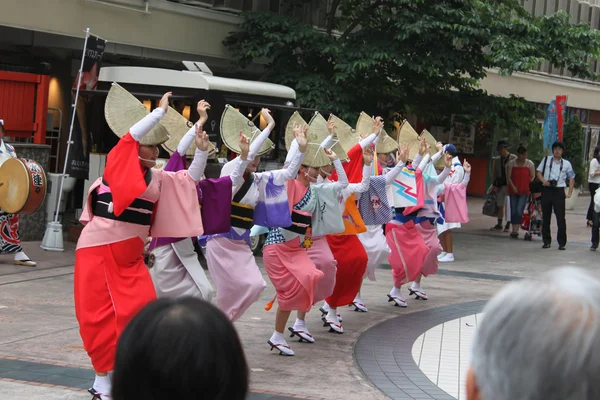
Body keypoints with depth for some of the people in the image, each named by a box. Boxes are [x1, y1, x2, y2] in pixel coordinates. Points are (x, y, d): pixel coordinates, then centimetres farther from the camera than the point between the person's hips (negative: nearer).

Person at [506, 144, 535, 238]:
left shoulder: (530, 164, 3)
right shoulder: (511, 163, 3)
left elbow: (532, 177, 5)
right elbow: (508, 177, 0)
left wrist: (529, 186, -6)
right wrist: (513, 187, -12)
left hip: (525, 191, -2)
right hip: (513, 190, 2)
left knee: (519, 210, -14)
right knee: (513, 210, 4)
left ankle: (516, 229, -12)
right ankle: (514, 229, 13)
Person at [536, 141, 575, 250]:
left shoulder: (566, 164, 8)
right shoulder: (546, 160, 10)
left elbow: (572, 178, 13)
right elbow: (539, 172, 10)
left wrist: (569, 193, 3)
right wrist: (544, 180, -10)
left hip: (559, 191, -1)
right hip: (547, 190, 1)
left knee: (561, 218, -7)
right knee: (546, 217, 6)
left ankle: (562, 243, -2)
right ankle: (546, 241, 15)